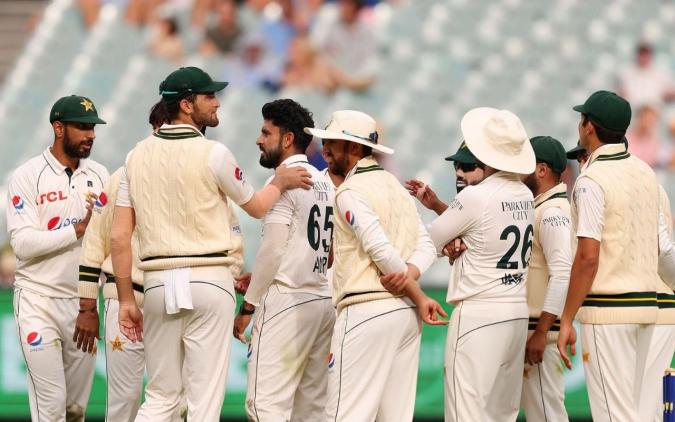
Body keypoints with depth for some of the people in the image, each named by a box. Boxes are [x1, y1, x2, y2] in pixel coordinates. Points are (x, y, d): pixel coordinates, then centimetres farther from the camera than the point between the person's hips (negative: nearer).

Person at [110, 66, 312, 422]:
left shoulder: (138, 155, 5)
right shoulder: (213, 154, -8)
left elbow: (119, 237, 4)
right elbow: (256, 207, 7)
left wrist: (126, 300, 8)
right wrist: (280, 182, 26)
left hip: (157, 284, 5)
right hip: (209, 283, -5)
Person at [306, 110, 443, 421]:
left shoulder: (350, 192, -6)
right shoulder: (396, 187, 20)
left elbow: (381, 250, -15)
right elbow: (426, 245, 12)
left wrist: (419, 298, -6)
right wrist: (409, 274, -6)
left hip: (367, 310, -9)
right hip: (407, 313, 9)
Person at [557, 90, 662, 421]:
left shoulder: (592, 180, -14)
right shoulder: (645, 173, 10)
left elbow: (588, 257, -19)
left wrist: (567, 320, -16)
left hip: (607, 309, -8)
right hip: (646, 305, 8)